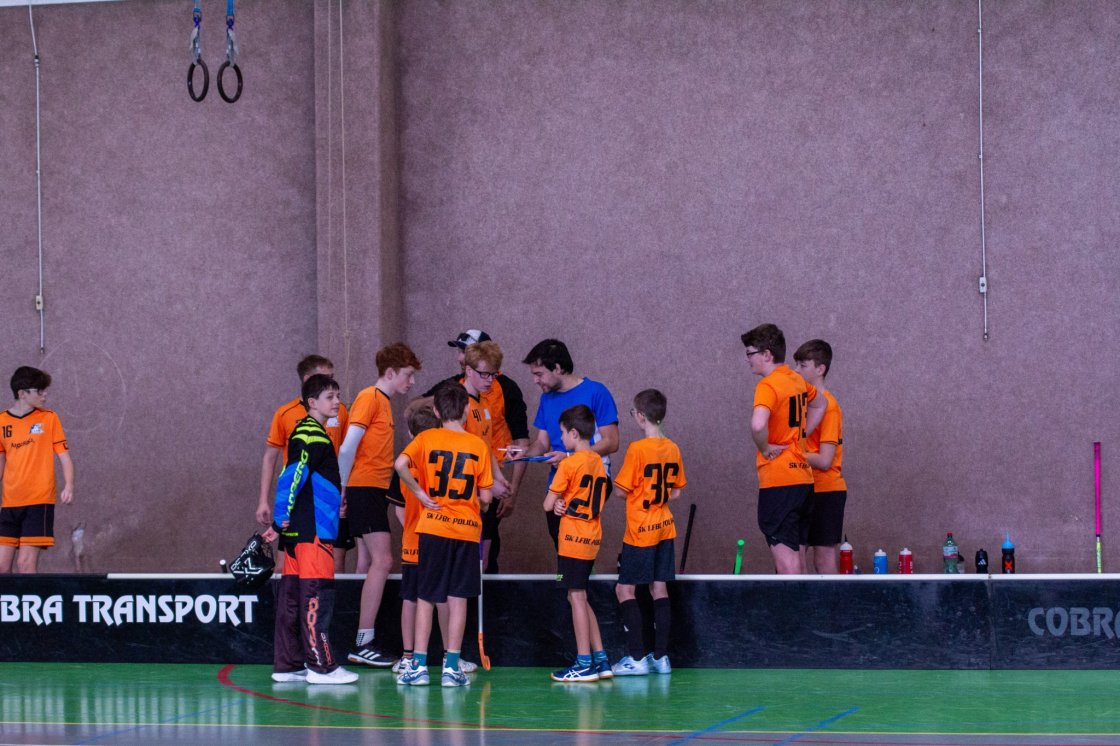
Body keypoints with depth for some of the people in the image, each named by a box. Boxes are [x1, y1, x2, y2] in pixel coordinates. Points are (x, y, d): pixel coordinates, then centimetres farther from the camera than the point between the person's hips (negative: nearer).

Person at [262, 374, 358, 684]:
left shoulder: (313, 433, 19)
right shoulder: (311, 437, -12)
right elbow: (290, 477, -19)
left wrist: (280, 522, 24)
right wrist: (281, 520, -18)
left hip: (298, 531, 10)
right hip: (311, 531, -10)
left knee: (291, 597, 10)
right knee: (316, 596, -8)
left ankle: (287, 665, 13)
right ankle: (321, 666, -7)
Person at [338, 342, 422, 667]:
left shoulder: (383, 401, 18)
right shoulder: (369, 398, -9)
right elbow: (348, 447, -15)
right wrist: (342, 490, -15)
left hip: (375, 490, 9)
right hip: (365, 488, -9)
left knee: (376, 563, 8)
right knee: (382, 560, -14)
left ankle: (364, 643, 9)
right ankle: (364, 643, -15)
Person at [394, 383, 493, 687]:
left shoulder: (427, 438, -1)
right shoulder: (478, 445, 1)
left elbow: (400, 464, -19)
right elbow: (485, 497, 2)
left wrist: (420, 494, -8)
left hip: (433, 526, 0)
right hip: (467, 528, 0)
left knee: (425, 598, 7)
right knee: (458, 599, 4)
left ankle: (419, 666, 5)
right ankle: (451, 667, 2)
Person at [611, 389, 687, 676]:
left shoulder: (637, 449, -16)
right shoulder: (673, 449, 4)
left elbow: (622, 490, -13)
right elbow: (675, 492, 11)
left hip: (640, 532, -7)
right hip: (665, 527, 7)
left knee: (625, 589, 0)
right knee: (659, 589, 9)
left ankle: (637, 657, -5)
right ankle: (661, 657, 9)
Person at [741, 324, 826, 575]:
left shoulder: (768, 385, -14)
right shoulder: (796, 381, 12)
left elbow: (758, 424, -32)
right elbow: (819, 405, 33)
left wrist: (765, 449, -14)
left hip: (778, 479, -8)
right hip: (802, 476, 8)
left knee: (783, 553, -7)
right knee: (795, 559, 13)